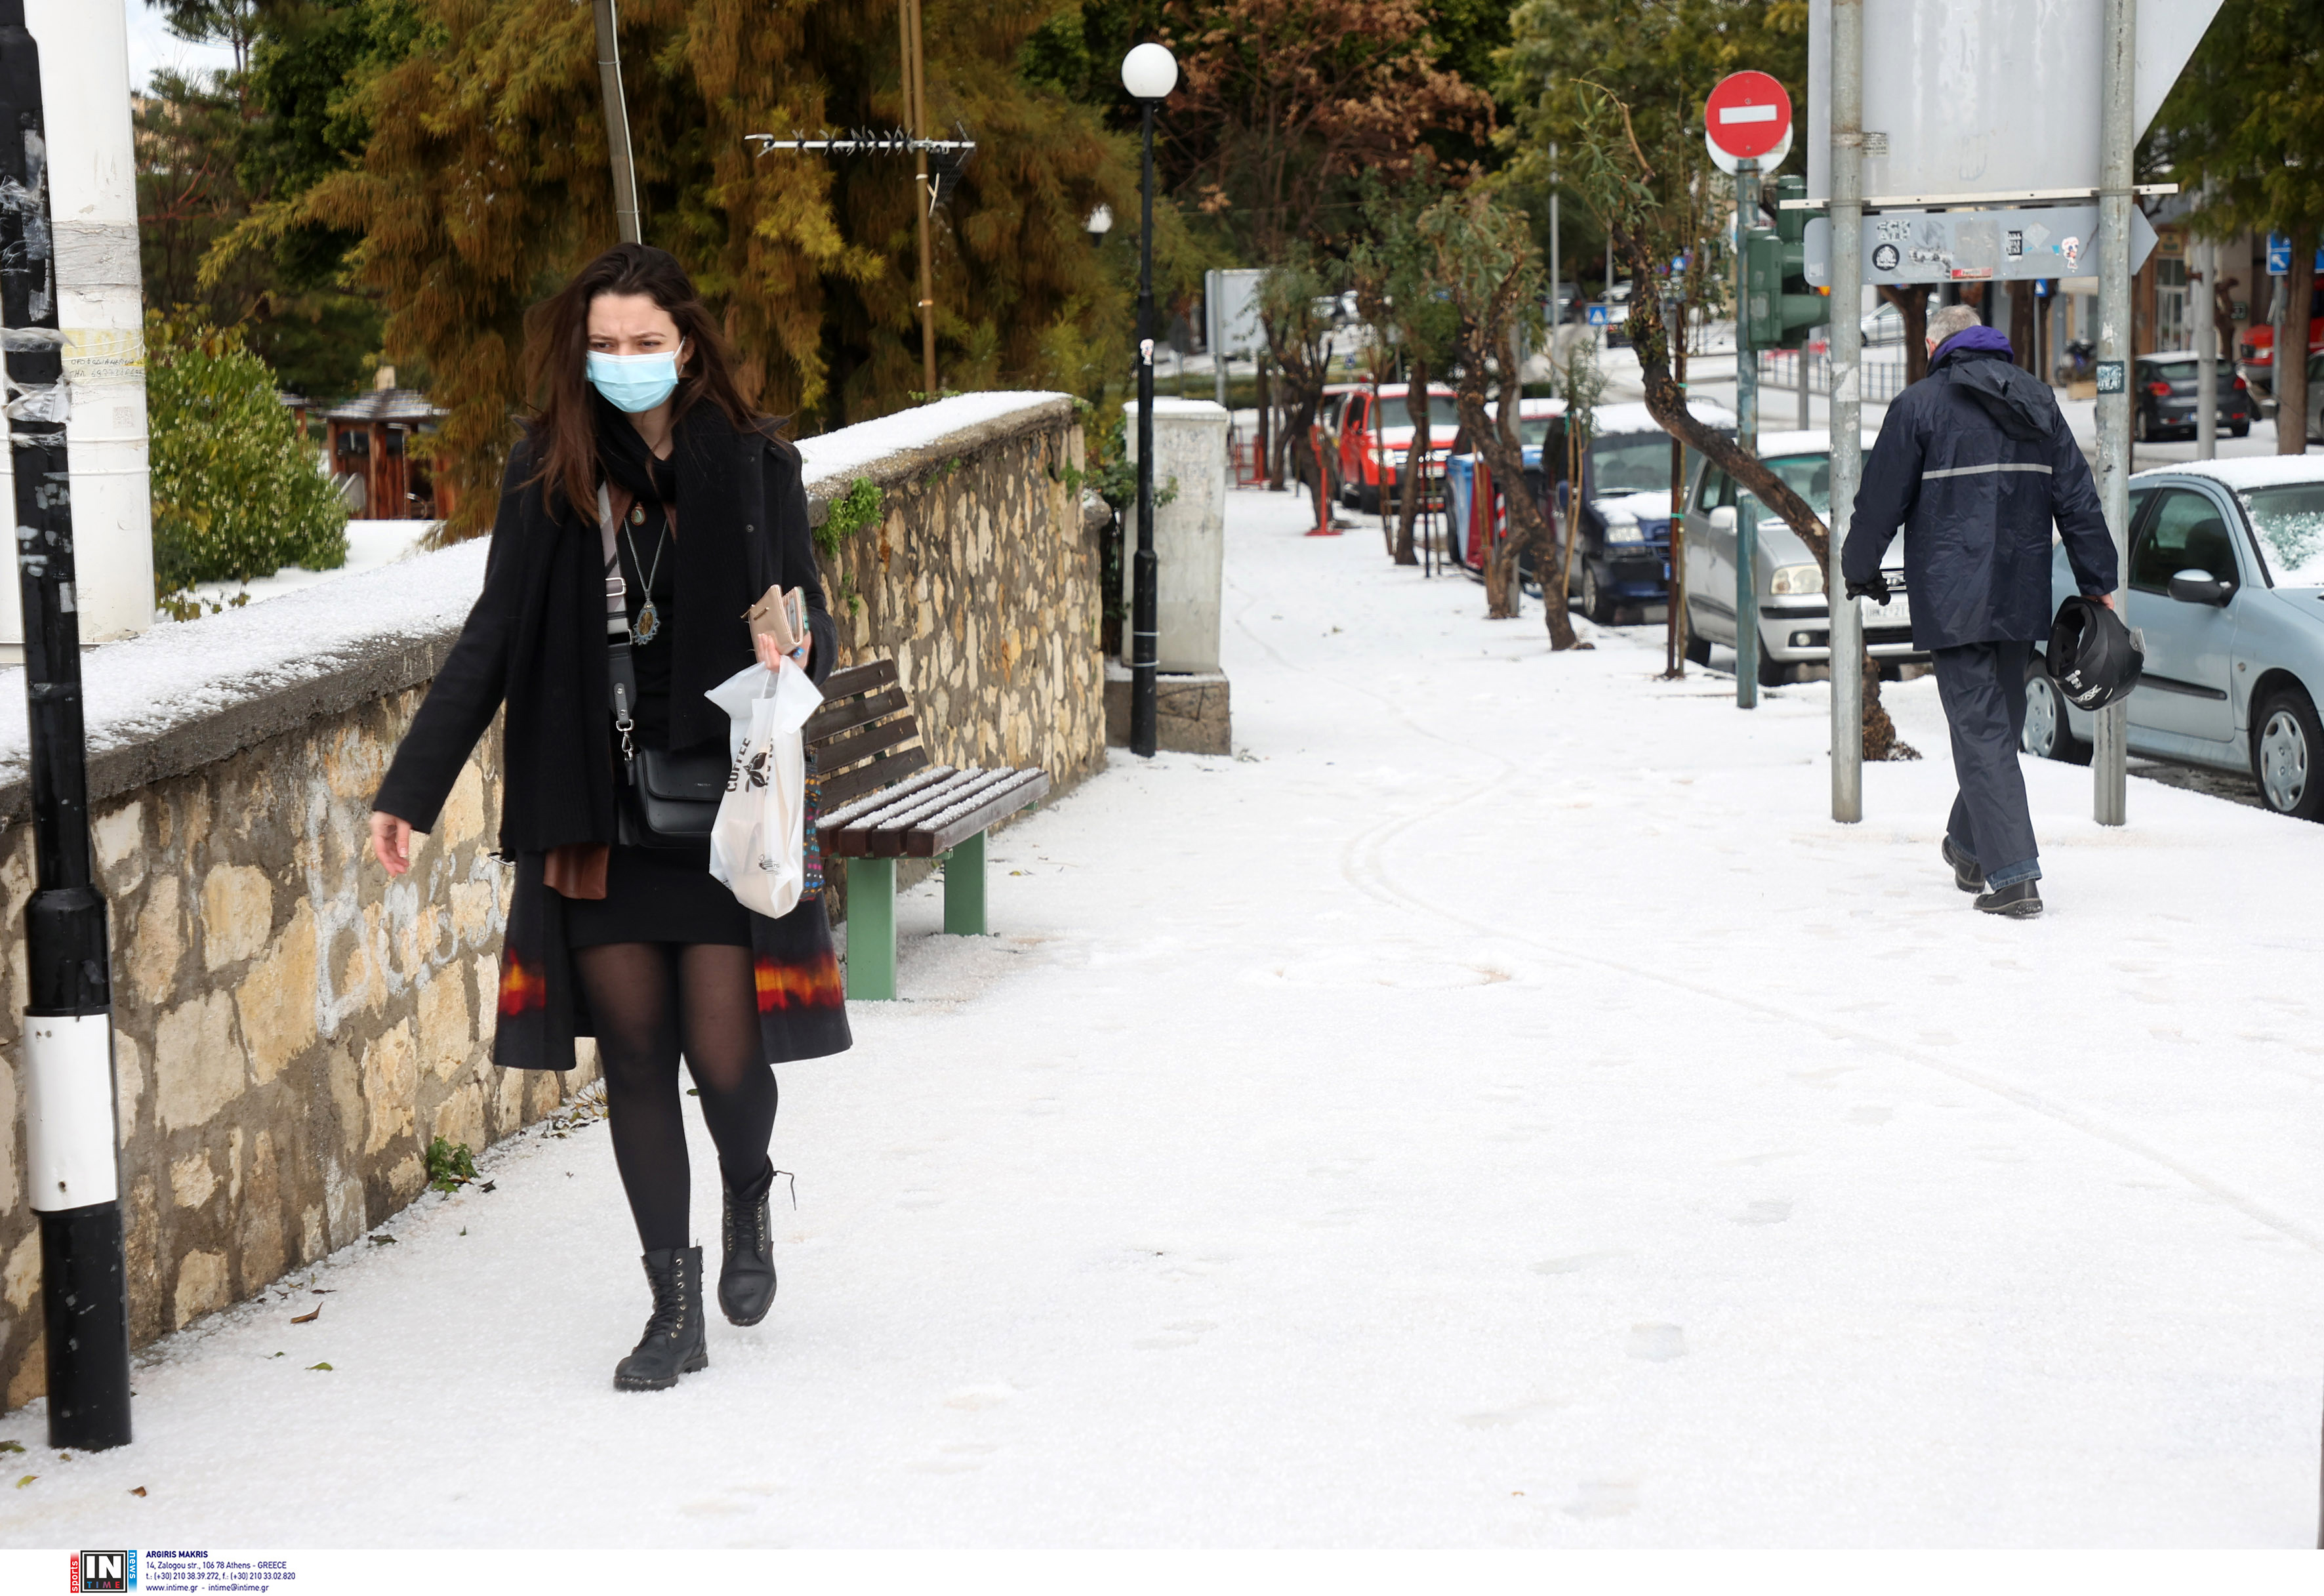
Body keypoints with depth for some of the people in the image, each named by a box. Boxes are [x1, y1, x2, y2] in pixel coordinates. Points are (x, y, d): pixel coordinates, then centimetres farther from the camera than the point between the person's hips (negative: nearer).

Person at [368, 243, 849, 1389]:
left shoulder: (753, 467, -2)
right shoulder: (547, 474, 1)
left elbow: (813, 627, 4)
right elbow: (492, 640, 4)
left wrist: (795, 653, -21)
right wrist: (410, 788, 1)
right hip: (593, 814, 2)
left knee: (725, 1052, -4)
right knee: (633, 1052, 5)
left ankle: (749, 1198, 31)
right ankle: (675, 1305, 18)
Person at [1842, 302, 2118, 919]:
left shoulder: (1920, 404, -3)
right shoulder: (2038, 401, 13)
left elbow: (1881, 499, -1)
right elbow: (2077, 499, 11)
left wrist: (1859, 570, 14)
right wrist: (2098, 584, 13)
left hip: (1953, 599, -5)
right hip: (2022, 598, 5)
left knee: (1979, 728, -6)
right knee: (2002, 721, 18)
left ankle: (2013, 877, -14)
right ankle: (1970, 847, 34)